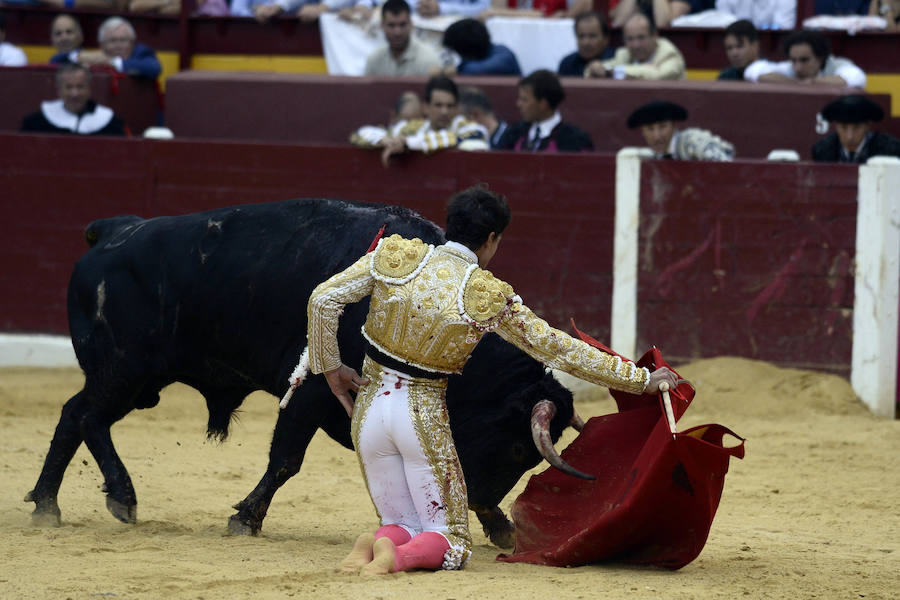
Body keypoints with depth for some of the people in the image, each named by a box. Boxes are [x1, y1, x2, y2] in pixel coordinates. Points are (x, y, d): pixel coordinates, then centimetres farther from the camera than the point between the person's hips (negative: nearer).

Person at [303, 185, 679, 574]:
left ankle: (373, 546, -19)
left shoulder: (395, 257, -4)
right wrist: (641, 380, 1)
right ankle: (398, 557, -27)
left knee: (401, 526, 18)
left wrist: (330, 369, 4)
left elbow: (323, 300, -8)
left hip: (371, 407, 4)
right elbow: (560, 350, -6)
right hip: (424, 417, -4)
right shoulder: (490, 299, -10)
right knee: (451, 542, 7)